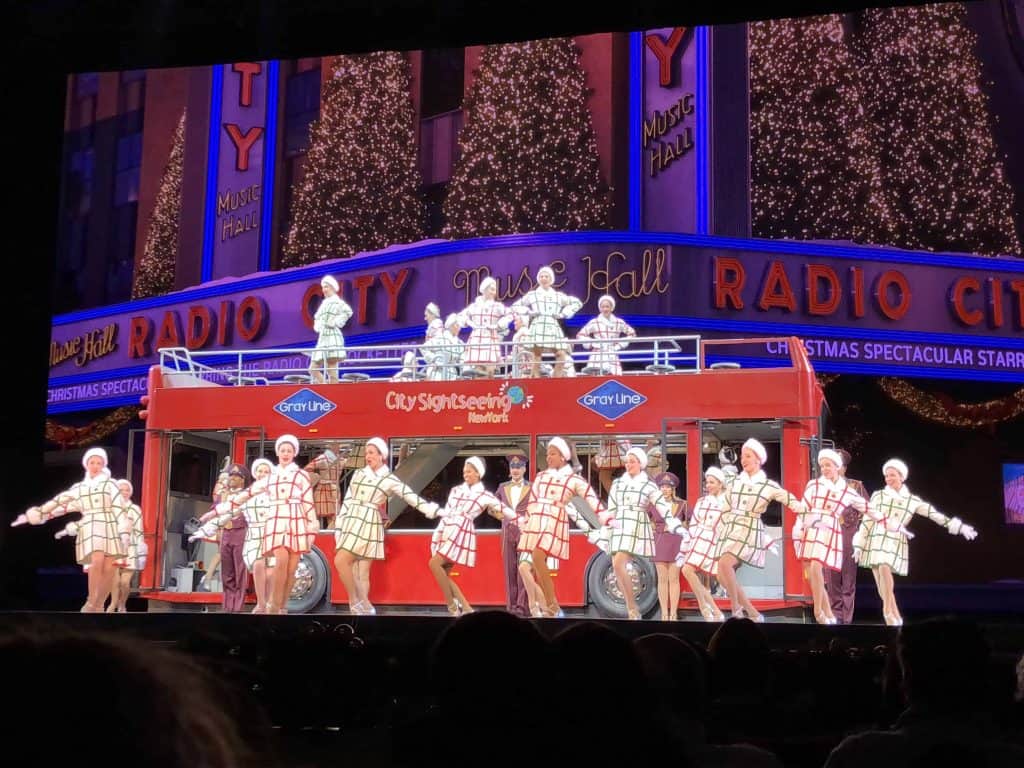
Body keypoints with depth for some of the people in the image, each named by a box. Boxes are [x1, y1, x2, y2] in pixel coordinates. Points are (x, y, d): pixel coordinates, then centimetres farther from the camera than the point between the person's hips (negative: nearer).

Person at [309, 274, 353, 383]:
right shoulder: (324, 303, 21)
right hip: (322, 338, 10)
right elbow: (317, 317, 38)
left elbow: (348, 311, -25)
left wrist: (335, 322, -17)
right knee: (313, 369, 5)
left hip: (332, 337, -10)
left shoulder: (336, 301, -6)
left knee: (331, 370, -12)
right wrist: (317, 326, 18)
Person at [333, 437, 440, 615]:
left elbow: (411, 497, -4)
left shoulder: (389, 479, 0)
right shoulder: (358, 474, 13)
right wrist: (339, 526, 9)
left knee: (340, 561, -16)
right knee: (356, 571, 2)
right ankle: (362, 608, 5)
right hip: (351, 523, 5)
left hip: (369, 525, -5)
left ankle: (356, 603, -3)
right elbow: (347, 501, 13)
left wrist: (434, 511, -12)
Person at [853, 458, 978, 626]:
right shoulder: (878, 495, 8)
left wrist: (960, 527, 2)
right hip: (875, 541, 1)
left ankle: (890, 613, -12)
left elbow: (936, 515, 7)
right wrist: (859, 545, 3)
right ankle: (894, 617, 8)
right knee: (881, 583, -4)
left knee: (884, 570, -23)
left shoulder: (912, 500, 9)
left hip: (895, 543, -1)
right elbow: (867, 520, 6)